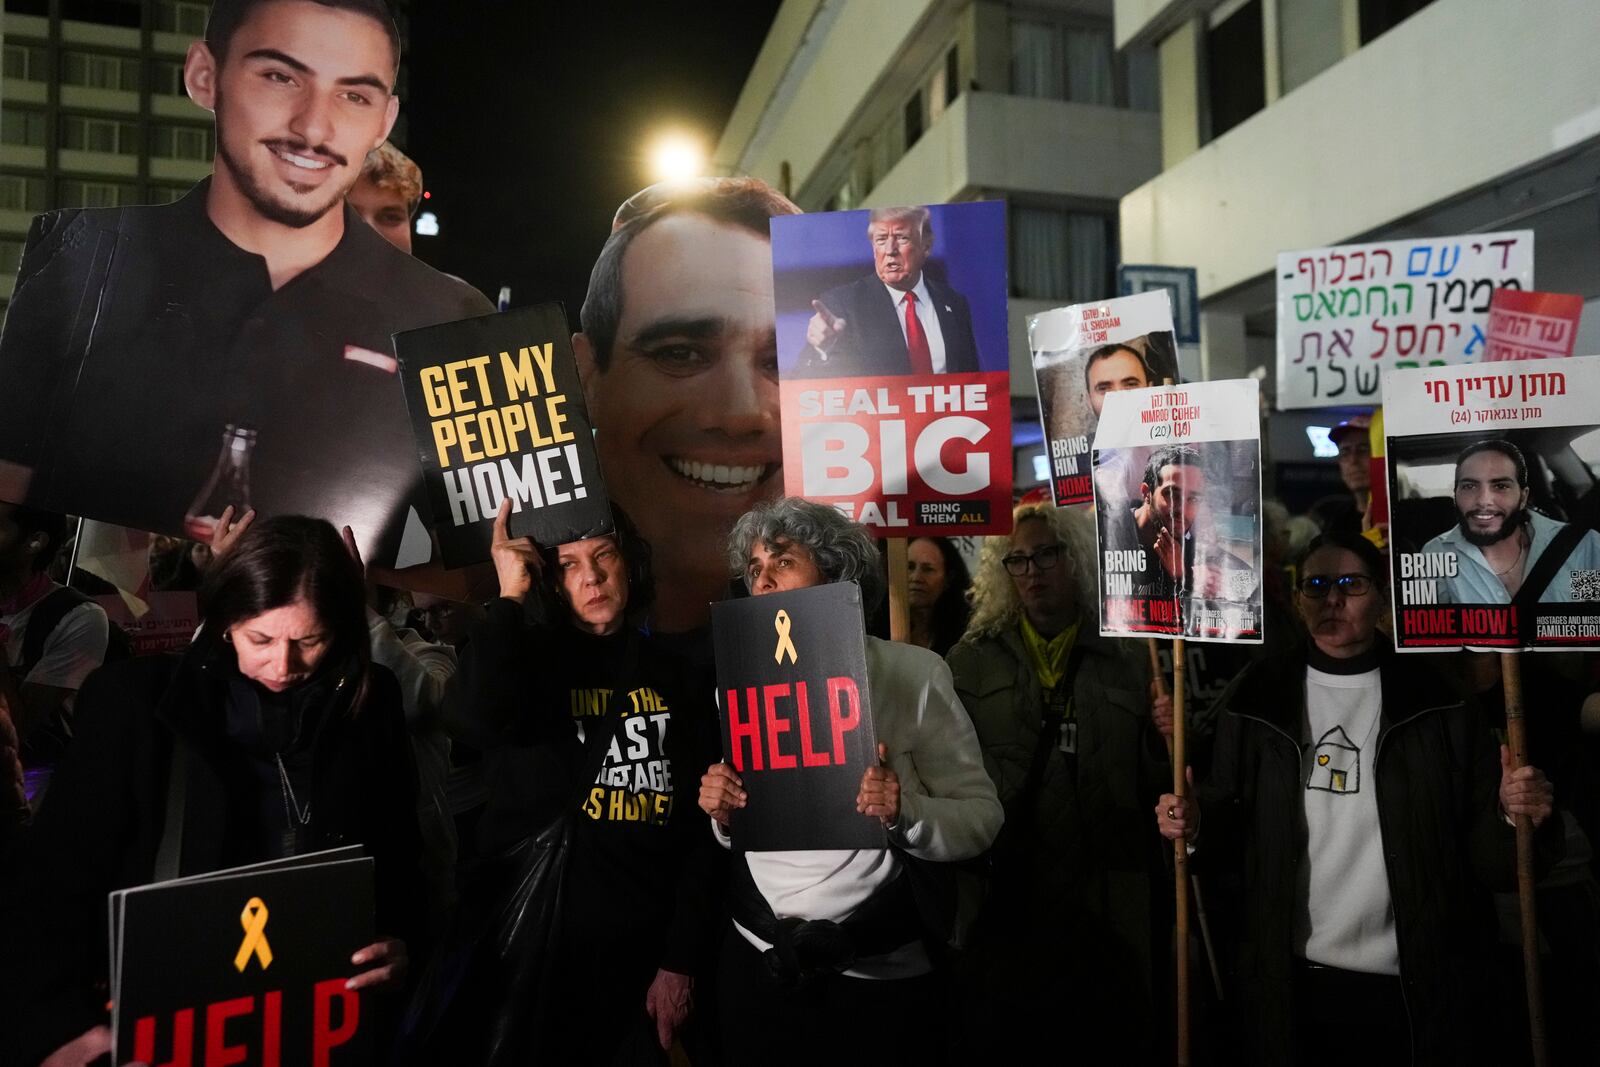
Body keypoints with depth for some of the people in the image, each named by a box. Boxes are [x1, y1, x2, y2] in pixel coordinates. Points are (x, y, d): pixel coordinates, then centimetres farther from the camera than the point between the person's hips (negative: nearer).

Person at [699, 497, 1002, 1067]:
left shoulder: (913, 673, -9)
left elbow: (981, 817, -10)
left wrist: (904, 812, -28)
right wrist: (723, 816, -9)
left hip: (882, 974, -3)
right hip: (758, 964, 4)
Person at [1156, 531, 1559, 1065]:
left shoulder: (1438, 703, -5)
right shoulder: (1256, 699, -1)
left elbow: (1482, 853, -3)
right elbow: (1233, 829, 6)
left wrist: (1515, 819, -23)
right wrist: (1196, 826, -15)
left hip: (1415, 987, -1)